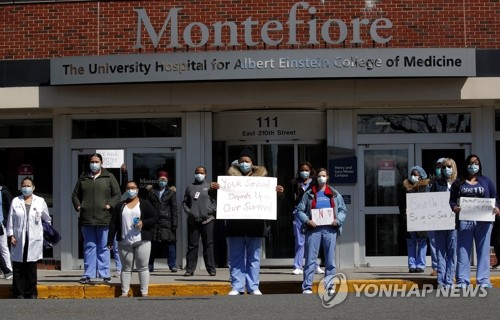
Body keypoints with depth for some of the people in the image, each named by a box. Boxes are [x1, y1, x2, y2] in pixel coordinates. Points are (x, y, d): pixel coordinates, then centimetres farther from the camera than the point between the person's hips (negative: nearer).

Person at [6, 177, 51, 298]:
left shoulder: (40, 201, 8)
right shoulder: (15, 201, 6)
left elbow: (47, 219, 16)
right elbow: (10, 219, 6)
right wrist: (11, 235, 0)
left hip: (34, 238, 0)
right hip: (19, 238, 0)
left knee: (31, 267, 2)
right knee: (18, 268, 0)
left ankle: (31, 293, 8)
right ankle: (19, 293, 6)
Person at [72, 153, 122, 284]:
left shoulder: (109, 177, 6)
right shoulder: (83, 178, 14)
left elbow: (117, 194, 5)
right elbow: (75, 194, 20)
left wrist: (110, 205, -9)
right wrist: (78, 206, 4)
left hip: (104, 218, -2)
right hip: (86, 219, 2)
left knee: (104, 247, 1)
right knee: (89, 247, 6)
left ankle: (105, 274, 6)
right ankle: (88, 274, 9)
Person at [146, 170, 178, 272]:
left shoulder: (171, 192, 7)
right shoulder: (151, 191, 12)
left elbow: (174, 209, 3)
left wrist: (174, 224, -3)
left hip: (166, 221, -1)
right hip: (154, 221, 1)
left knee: (170, 243, -4)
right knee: (153, 245, 4)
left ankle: (172, 265, 2)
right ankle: (150, 266, 12)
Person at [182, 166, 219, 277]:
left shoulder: (210, 186, 8)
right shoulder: (190, 187, 15)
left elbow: (216, 200, 3)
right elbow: (184, 202, 17)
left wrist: (211, 210, -12)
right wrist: (188, 211, 1)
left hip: (207, 220, -2)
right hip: (193, 221, 2)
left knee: (208, 244, -2)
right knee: (192, 245, 2)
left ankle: (211, 268, 0)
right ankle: (190, 269, 4)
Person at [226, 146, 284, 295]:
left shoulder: (261, 176, 9)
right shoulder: (232, 176, 7)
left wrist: (277, 192, -13)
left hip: (255, 223, 0)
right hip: (235, 223, 0)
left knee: (253, 256, 5)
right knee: (236, 256, 3)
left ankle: (253, 287, 10)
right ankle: (236, 287, 7)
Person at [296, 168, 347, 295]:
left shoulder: (335, 194, 13)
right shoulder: (309, 194, 9)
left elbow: (343, 210, 12)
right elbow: (300, 210, 6)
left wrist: (338, 220, -6)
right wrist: (307, 220, -10)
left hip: (330, 229, 1)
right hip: (313, 229, -1)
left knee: (330, 259, 4)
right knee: (310, 259, -3)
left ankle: (330, 285, 10)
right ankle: (307, 286, -2)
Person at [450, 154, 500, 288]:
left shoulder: (486, 181, 14)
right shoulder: (458, 183, 12)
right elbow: (452, 200, 8)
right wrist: (454, 207, -13)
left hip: (483, 221, 1)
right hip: (464, 220, -1)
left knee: (483, 250, 1)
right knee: (463, 251, -2)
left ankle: (483, 281, 5)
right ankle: (463, 281, 1)